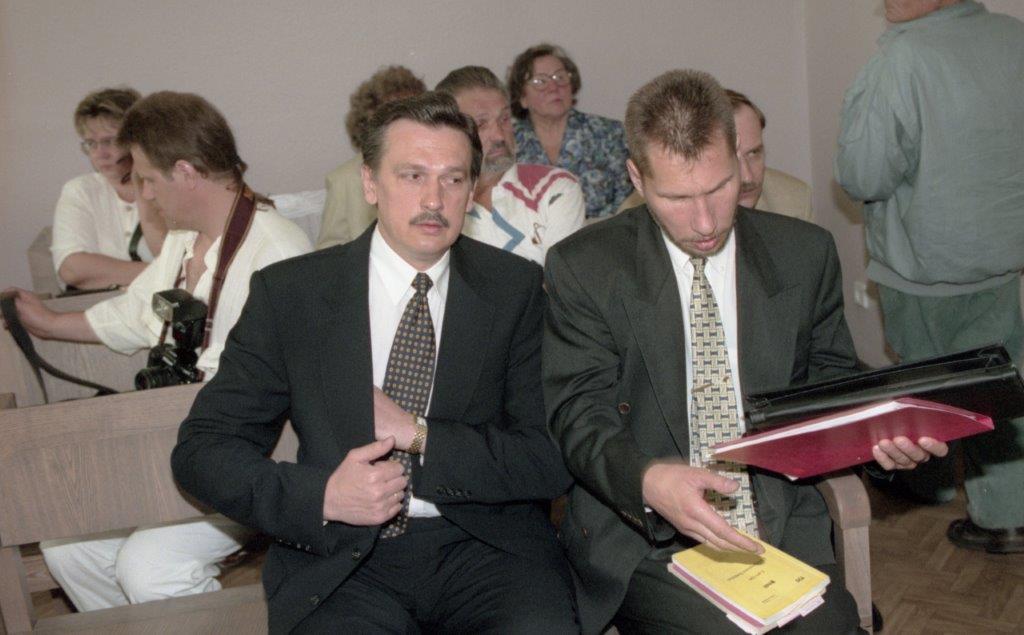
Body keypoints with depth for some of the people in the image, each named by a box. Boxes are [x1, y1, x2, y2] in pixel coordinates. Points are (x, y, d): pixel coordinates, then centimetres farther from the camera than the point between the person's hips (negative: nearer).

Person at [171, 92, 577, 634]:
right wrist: (321, 496, -15)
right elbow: (200, 450, 2)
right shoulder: (287, 293, 2)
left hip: (487, 547, 1)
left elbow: (553, 457, -1)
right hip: (341, 557, 0)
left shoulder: (516, 287, 3)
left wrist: (418, 435, -12)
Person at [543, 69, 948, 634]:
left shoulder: (805, 254, 6)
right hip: (641, 534, -2)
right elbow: (581, 412, -6)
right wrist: (647, 479, -26)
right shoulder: (583, 267, -2)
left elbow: (828, 380, 16)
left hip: (782, 523, 3)